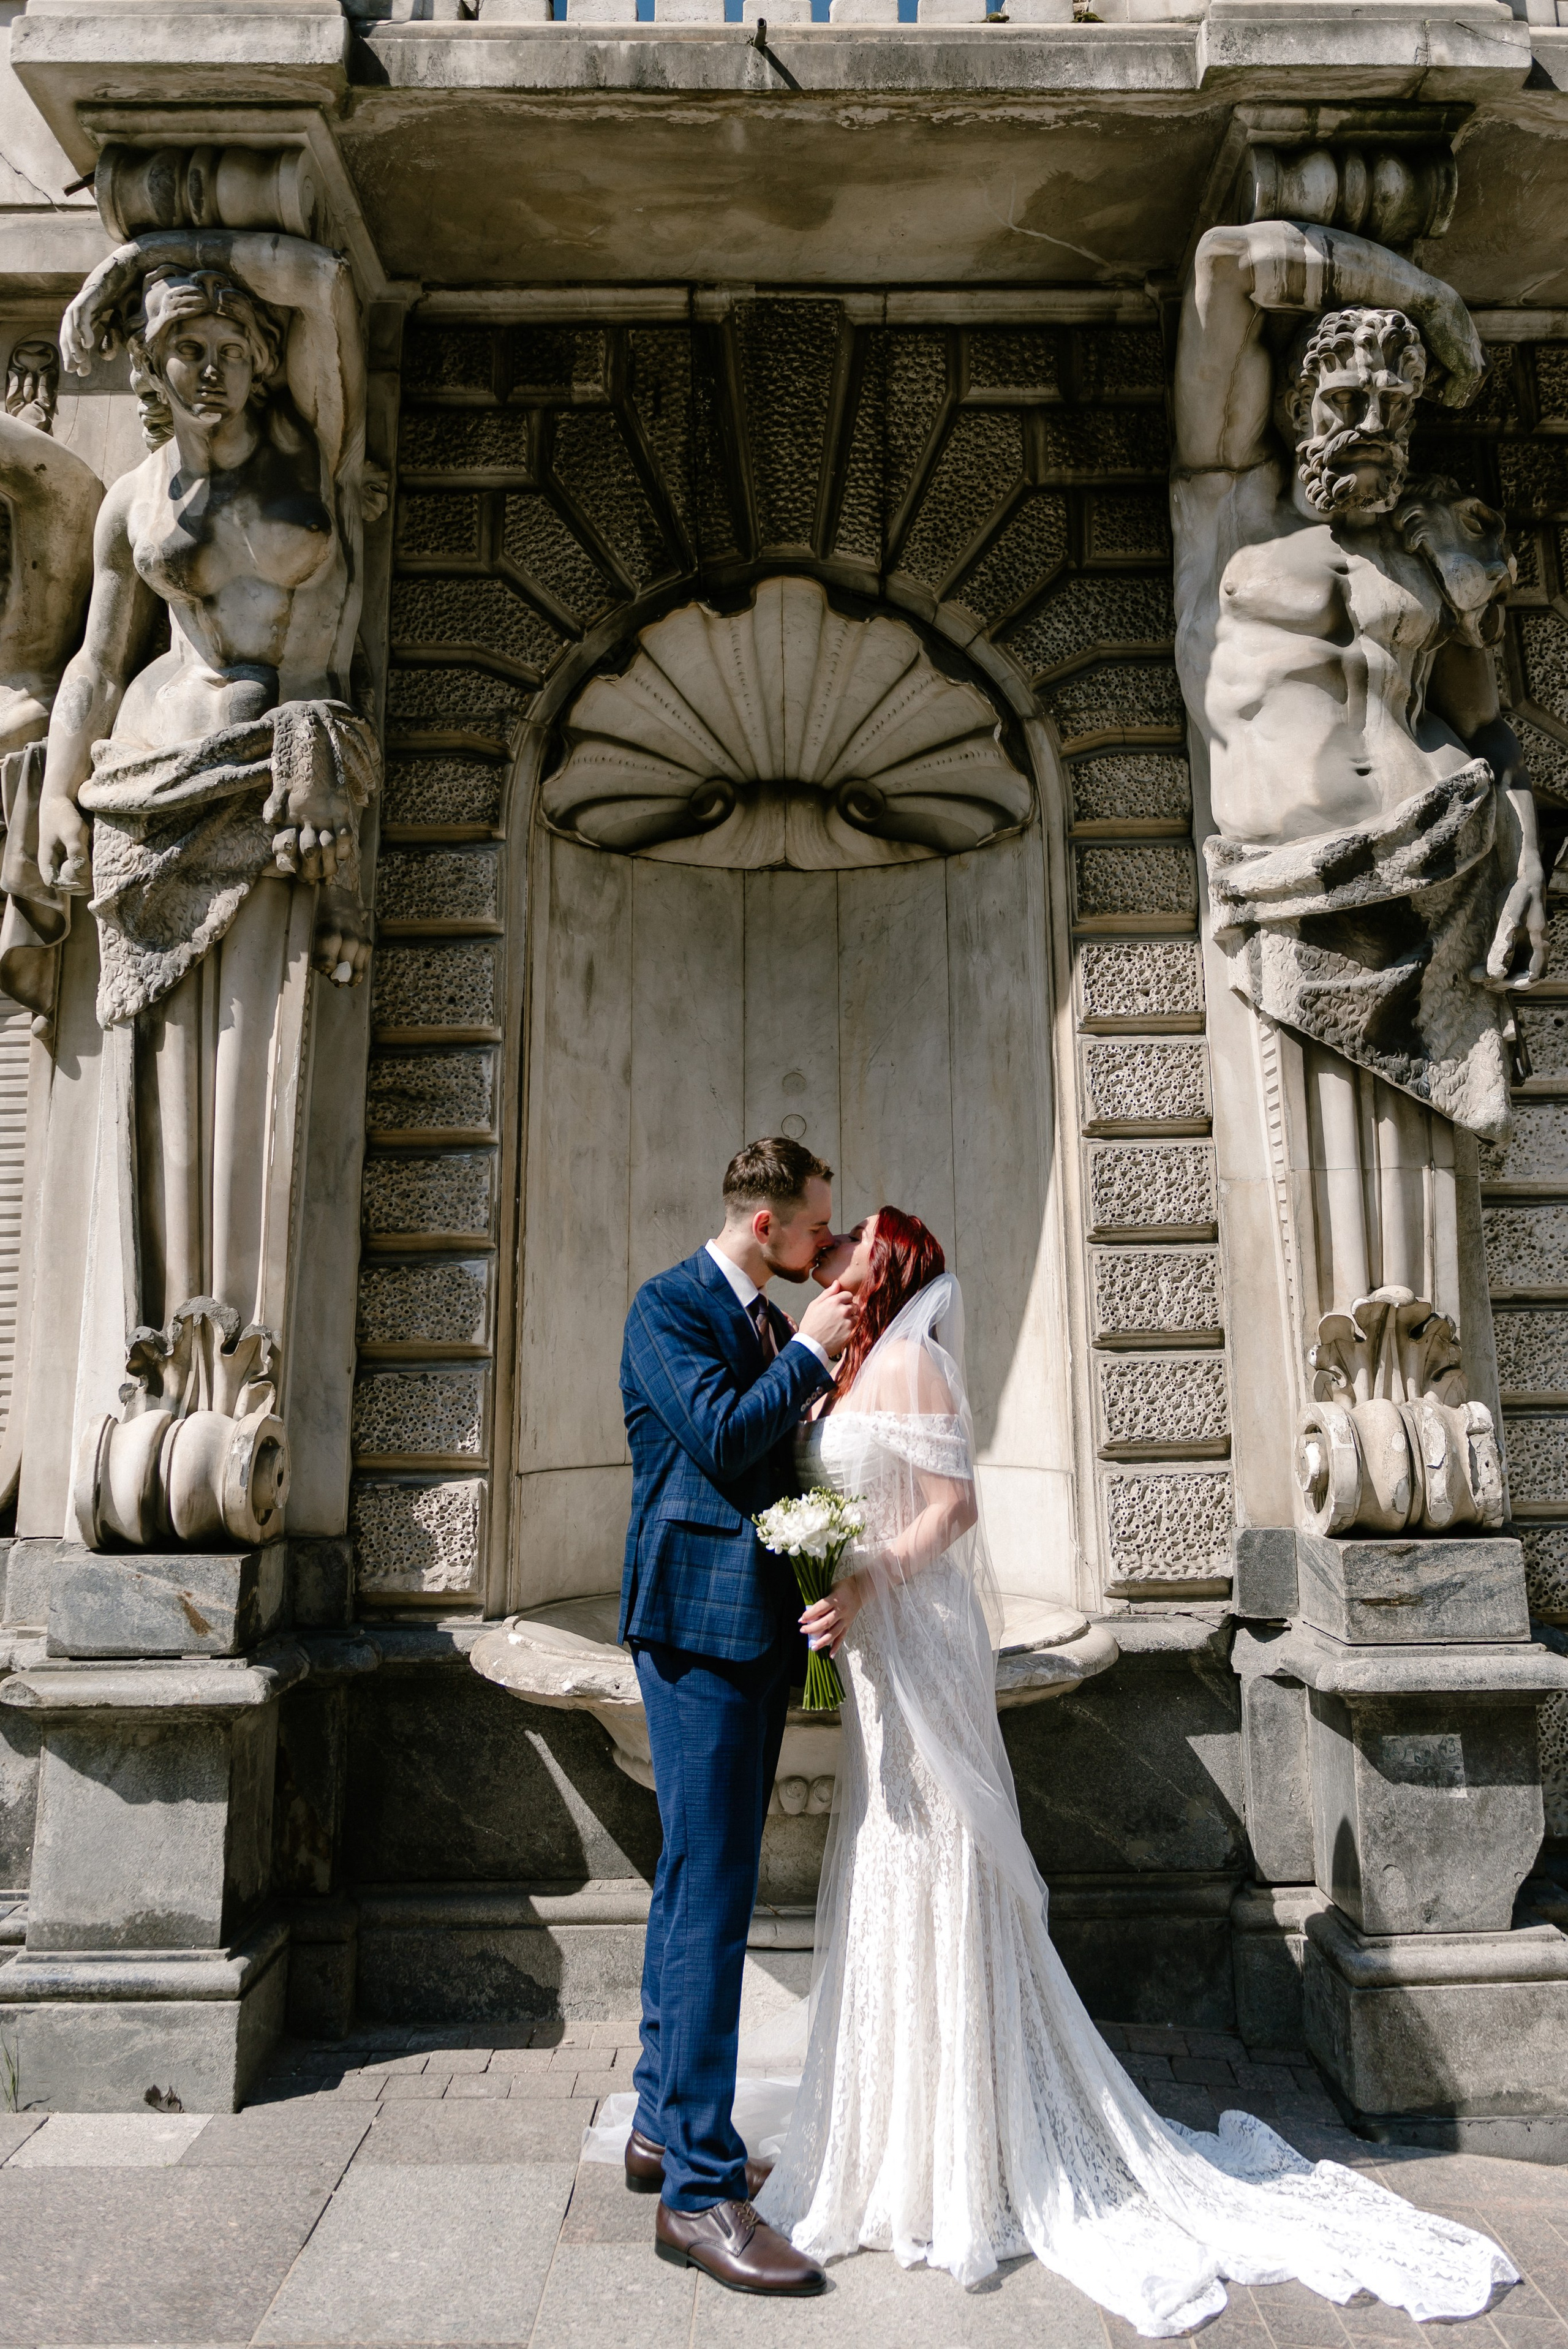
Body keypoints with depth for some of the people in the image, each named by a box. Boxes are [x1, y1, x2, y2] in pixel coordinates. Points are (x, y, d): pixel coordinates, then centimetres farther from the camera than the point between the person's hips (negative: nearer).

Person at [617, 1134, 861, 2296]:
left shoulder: (775, 1322, 16)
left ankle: (665, 2125, 31)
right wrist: (810, 1351, -11)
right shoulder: (669, 1306, -9)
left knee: (698, 1884, 17)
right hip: (699, 1620, -9)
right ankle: (700, 2188, 4)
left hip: (758, 1626, 9)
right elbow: (723, 1438, -20)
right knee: (710, 1894, -6)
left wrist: (837, 1361, 6)